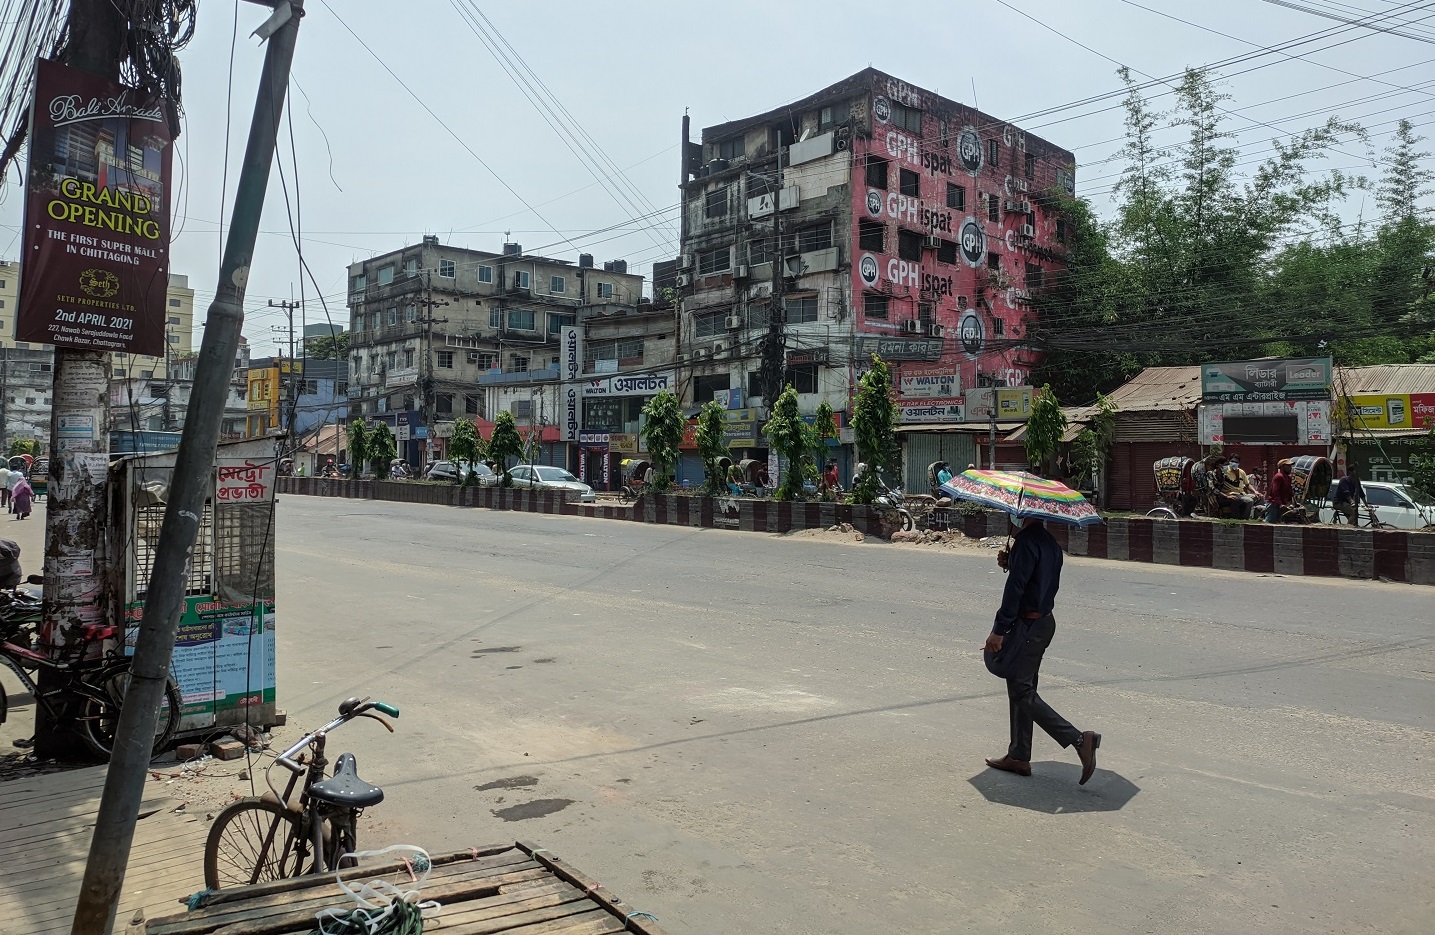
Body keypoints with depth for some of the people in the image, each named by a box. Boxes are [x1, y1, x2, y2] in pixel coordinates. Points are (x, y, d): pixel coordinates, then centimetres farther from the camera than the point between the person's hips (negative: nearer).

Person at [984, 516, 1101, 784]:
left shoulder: (1027, 541, -18)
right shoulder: (1050, 542, 12)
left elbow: (1015, 587, -22)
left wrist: (999, 630, -18)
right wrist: (1010, 562, 14)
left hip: (1028, 625, -10)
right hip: (1045, 620, 10)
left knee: (1021, 691, -6)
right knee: (1020, 687, 14)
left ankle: (1079, 739, -10)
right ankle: (1019, 756, 20)